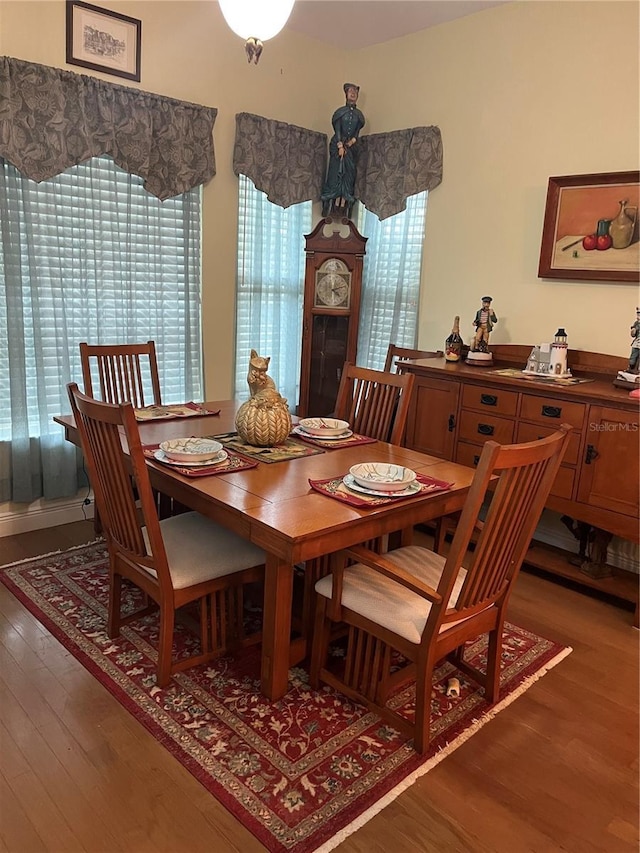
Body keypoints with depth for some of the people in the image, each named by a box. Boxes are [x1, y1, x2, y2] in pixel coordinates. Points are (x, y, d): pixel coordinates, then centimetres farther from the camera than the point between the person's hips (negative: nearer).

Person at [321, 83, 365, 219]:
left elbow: (357, 132, 8)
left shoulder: (358, 114, 11)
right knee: (336, 172, -7)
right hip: (338, 144, -3)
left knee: (349, 173, -3)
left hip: (351, 146, 3)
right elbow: (337, 130, -5)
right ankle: (336, 201, -7)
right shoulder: (340, 111, 2)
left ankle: (344, 203, -4)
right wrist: (340, 146, -16)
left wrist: (351, 142, -10)